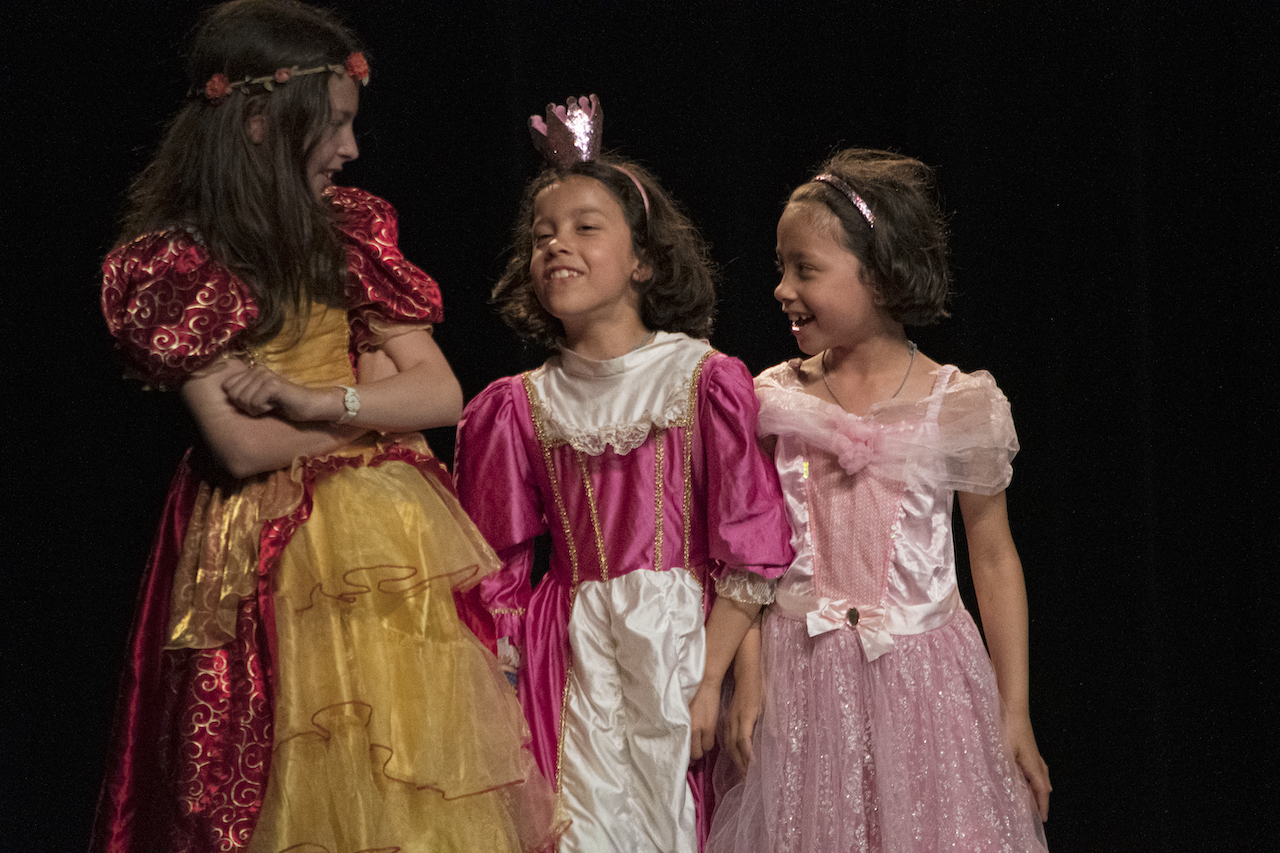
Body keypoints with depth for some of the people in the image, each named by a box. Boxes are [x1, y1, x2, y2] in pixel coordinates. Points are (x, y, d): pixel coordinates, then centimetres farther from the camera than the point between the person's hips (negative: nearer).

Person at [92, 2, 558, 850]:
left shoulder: (350, 228, 9)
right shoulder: (172, 264, -5)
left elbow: (443, 395, 2)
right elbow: (242, 445, -13)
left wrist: (315, 402, -12)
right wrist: (374, 392, -3)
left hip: (393, 547, 5)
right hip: (274, 558, -4)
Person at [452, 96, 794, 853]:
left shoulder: (705, 382, -2)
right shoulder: (518, 408, 6)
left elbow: (748, 553, -5)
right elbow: (497, 575, 10)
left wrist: (710, 682, -11)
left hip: (684, 645, -2)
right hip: (571, 662, 2)